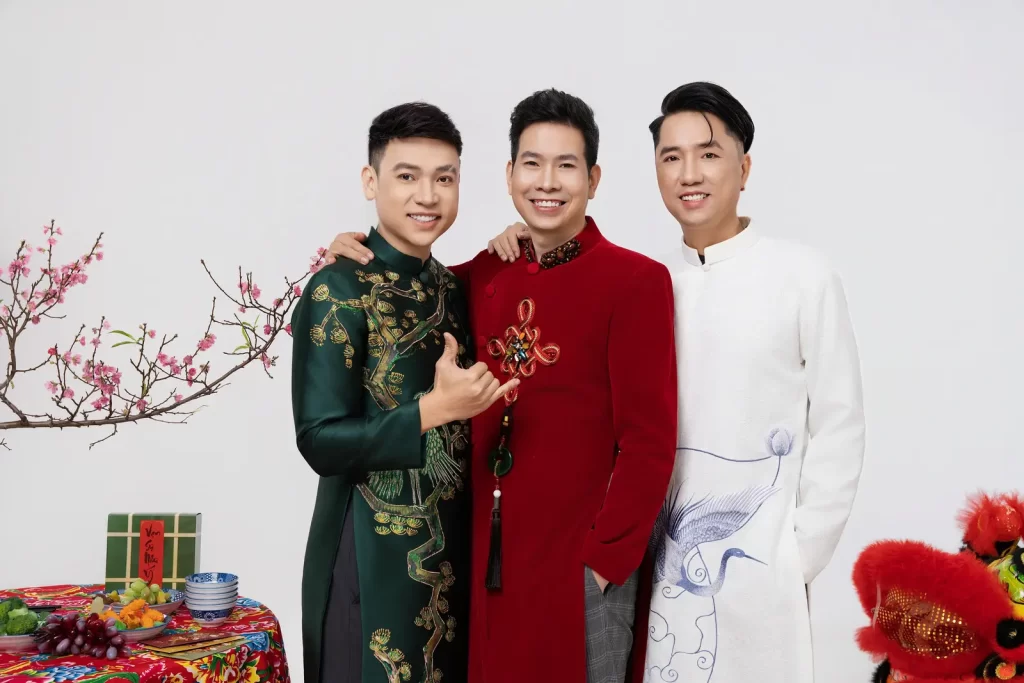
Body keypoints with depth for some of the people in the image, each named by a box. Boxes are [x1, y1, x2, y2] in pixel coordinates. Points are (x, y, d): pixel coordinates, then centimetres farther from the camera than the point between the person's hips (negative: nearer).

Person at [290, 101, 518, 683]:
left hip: (452, 540, 7)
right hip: (374, 549, -6)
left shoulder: (453, 287, 7)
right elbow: (320, 440, -18)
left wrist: (485, 397, -3)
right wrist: (433, 409, -25)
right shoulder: (339, 290, -14)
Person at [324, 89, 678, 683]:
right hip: (484, 554, 5)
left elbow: (649, 441, -12)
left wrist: (606, 557, -13)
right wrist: (364, 256, 3)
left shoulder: (636, 281, -10)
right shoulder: (486, 274, 5)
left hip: (580, 561, -5)